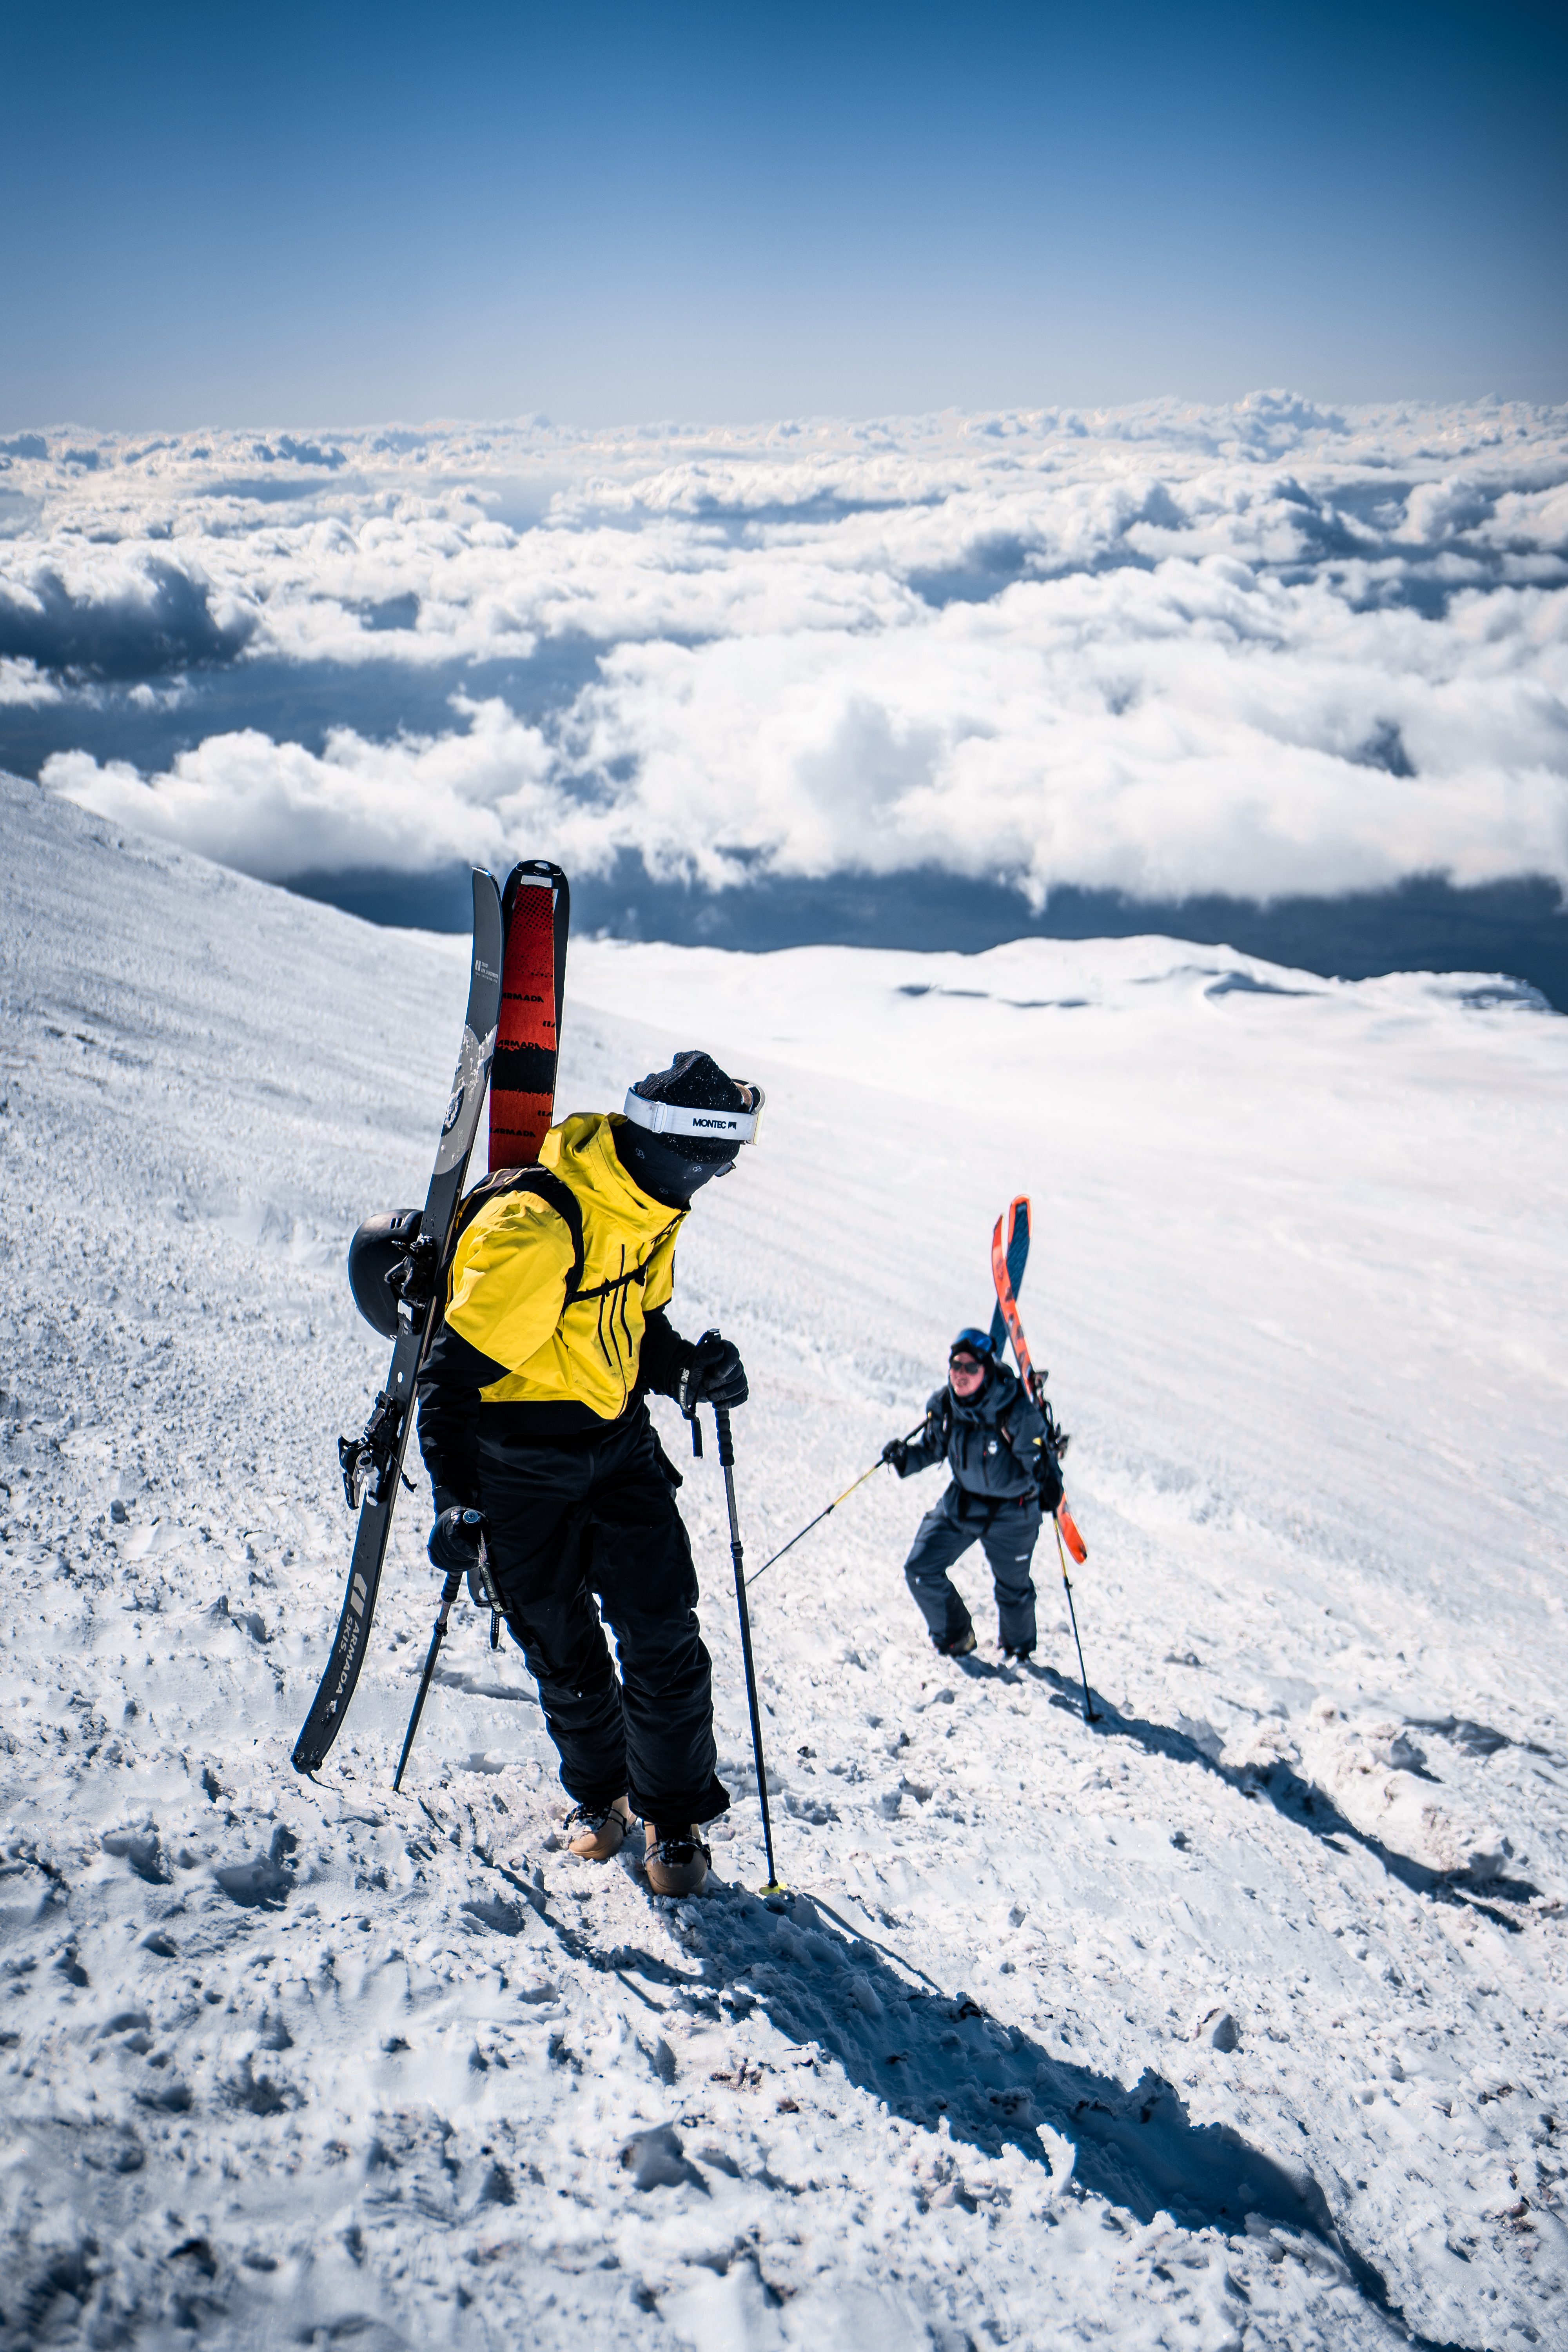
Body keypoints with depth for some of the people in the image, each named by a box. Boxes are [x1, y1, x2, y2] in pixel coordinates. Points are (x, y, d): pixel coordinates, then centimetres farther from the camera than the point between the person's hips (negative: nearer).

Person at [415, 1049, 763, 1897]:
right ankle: (598, 1791, 34)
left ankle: (676, 1815, 16)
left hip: (619, 1443, 6)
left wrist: (691, 1370, -8)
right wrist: (459, 1505, -26)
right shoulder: (535, 1230, -28)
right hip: (521, 1467, -5)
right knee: (561, 1648, 9)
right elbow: (455, 1371, -24)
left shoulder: (647, 1216, -1)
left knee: (663, 1635, -1)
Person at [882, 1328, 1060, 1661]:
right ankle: (955, 1637, 28)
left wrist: (1050, 1487, -33)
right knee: (920, 1570, 1)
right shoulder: (944, 1404, -13)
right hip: (962, 1501, 4)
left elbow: (1038, 1460, -17)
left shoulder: (1017, 1411, -28)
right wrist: (906, 1458, -14)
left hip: (1011, 1512, -4)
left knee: (1013, 1590, 14)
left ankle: (1018, 1650, 46)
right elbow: (933, 1447, 4)